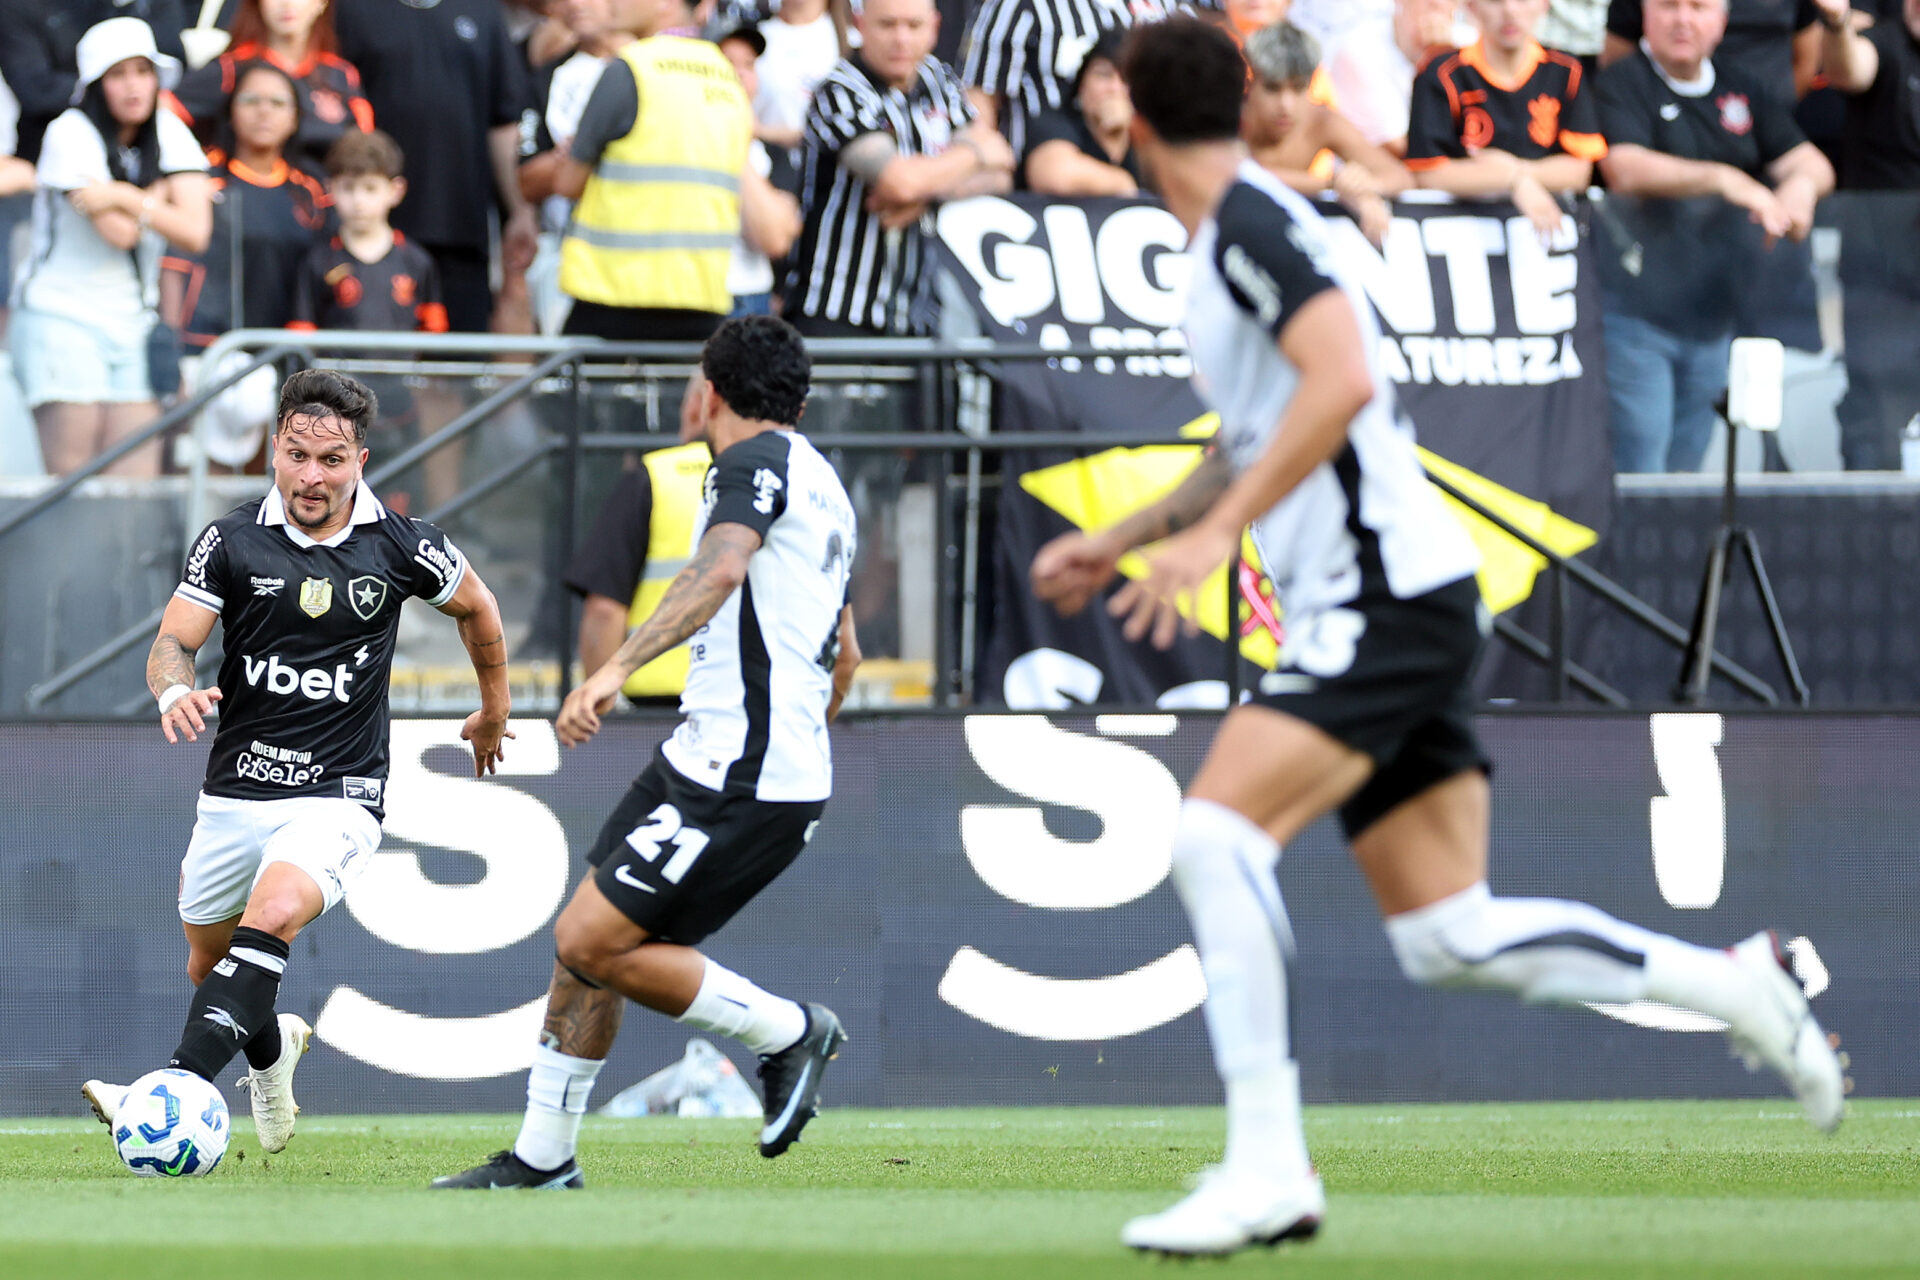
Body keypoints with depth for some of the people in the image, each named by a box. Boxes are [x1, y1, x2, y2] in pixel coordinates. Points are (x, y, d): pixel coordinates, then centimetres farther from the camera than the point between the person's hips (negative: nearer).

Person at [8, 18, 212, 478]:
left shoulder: (169, 135, 5)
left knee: (137, 492, -7)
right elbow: (119, 233, -17)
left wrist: (124, 199, -16)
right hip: (61, 320, -5)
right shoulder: (71, 134, -9)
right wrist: (158, 195, 0)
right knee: (72, 484, -13)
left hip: (133, 326, 5)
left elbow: (195, 232, -7)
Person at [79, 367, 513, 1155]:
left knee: (271, 917, -31)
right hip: (235, 792, 3)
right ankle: (271, 1050, 53)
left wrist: (494, 710, 28)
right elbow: (172, 645, -6)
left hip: (338, 799, -3)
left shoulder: (398, 547, -4)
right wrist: (176, 692, -30)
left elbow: (475, 607, 16)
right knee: (208, 965, 17)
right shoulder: (232, 542, -4)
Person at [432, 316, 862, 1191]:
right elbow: (844, 656, 32)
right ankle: (543, 1158, 15)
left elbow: (721, 568, -30)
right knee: (585, 937, 10)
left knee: (592, 944, -10)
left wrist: (618, 666, -39)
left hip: (734, 779, -10)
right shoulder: (818, 483, 22)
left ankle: (788, 1033, 2)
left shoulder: (756, 461, -8)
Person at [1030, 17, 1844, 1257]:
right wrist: (1116, 542, 30)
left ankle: (1268, 1164, -24)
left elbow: (1342, 381, -25)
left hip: (1387, 591, -10)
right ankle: (1736, 984, 11)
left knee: (1217, 833, -21)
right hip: (1374, 609, 10)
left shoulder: (1251, 224, -10)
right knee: (1450, 942, 5)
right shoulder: (1239, 238, 20)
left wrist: (1214, 537, -24)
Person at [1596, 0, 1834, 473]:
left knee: (1686, 466, 11)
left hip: (1713, 315, 6)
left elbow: (1811, 163, 10)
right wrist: (1722, 180, -35)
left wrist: (1801, 183, -16)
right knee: (1637, 474, -10)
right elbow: (1626, 169, -23)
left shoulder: (1742, 89, 11)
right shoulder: (1622, 84, -6)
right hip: (1636, 311, -6)